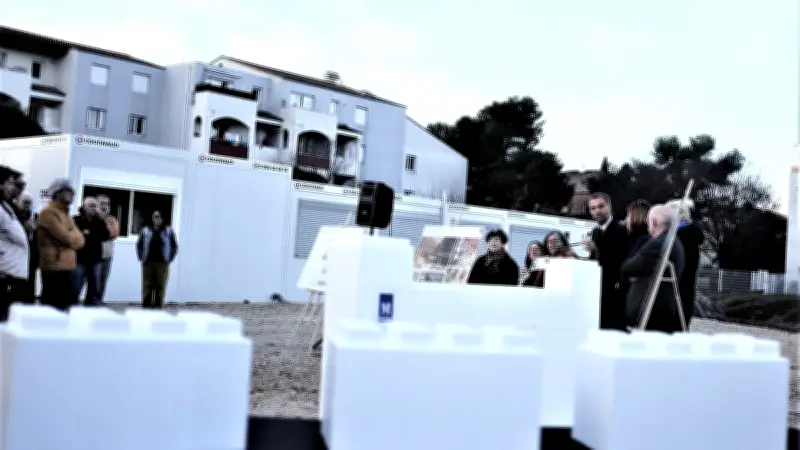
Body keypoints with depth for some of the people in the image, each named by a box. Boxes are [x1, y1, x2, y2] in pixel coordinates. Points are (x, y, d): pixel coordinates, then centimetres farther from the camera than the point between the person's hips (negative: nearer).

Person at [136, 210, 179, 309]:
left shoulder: (168, 231, 3)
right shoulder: (145, 230, 6)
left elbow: (174, 246, 9)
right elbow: (139, 245, 15)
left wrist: (170, 259, 2)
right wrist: (141, 258, 6)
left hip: (162, 263, -1)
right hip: (148, 263, 1)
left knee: (160, 287, 1)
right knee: (147, 286, 1)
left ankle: (158, 306, 8)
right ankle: (146, 306, 8)